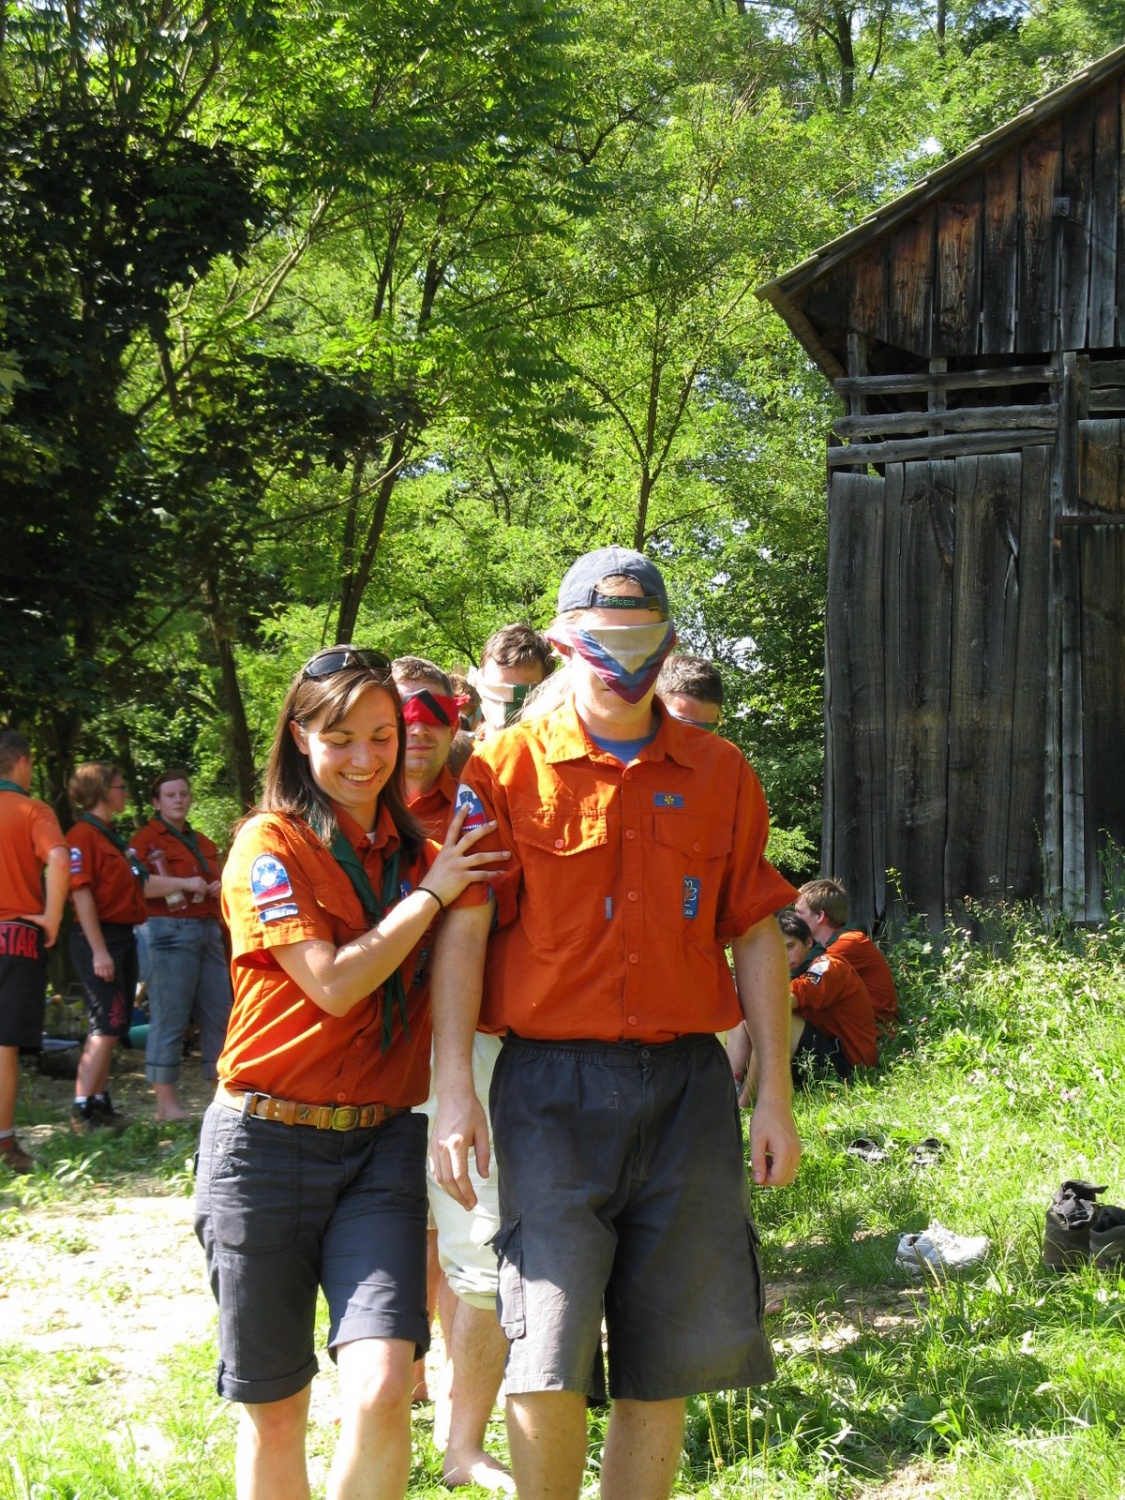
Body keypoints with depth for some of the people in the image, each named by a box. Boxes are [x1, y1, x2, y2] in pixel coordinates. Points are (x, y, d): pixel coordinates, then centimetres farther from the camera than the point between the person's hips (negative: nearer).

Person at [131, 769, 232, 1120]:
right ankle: (166, 1102, -6)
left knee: (219, 1013, 7)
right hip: (170, 930, -7)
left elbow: (218, 882, 33)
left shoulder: (202, 842, 22)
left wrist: (220, 888, 10)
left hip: (208, 930, 8)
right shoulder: (146, 839, -1)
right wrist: (182, 885, -17)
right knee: (170, 1015, -8)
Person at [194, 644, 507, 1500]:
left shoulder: (414, 853, 11)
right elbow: (334, 985, -15)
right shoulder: (271, 844, -4)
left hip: (384, 1146, 3)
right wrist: (434, 892, -8)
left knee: (380, 1389, -17)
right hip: (268, 1142, -3)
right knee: (274, 1412, 6)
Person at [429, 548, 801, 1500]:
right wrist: (455, 1089, -12)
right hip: (554, 1082, -3)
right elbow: (463, 929, -3)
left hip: (688, 1083, 3)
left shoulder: (720, 775, 10)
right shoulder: (506, 769, 2)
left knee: (665, 1358, 7)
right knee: (549, 1353, -9)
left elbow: (756, 935, 11)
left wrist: (774, 1093, 6)